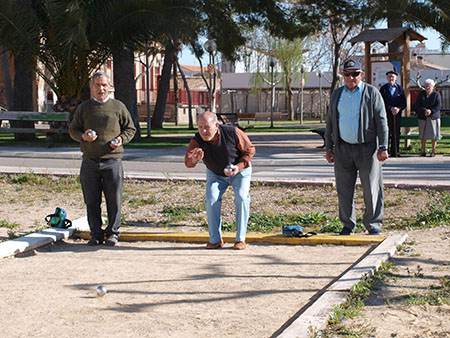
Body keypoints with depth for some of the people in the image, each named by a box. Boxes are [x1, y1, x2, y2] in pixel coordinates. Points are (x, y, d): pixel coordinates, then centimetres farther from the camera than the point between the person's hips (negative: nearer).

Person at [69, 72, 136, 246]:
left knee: (114, 199, 1)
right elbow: (72, 129, 16)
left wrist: (121, 139, -6)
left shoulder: (118, 107, 9)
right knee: (91, 200, 5)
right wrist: (83, 136, -6)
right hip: (90, 161, 1)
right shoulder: (83, 108, 12)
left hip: (113, 161, -1)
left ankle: (112, 233, 15)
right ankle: (96, 234, 16)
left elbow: (130, 129, 14)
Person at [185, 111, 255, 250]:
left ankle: (240, 238, -11)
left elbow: (250, 150, -16)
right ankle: (215, 239, -3)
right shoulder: (197, 141, -24)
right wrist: (194, 159, -61)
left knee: (241, 198, -21)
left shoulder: (232, 133, -30)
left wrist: (239, 166, -30)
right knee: (211, 200, -16)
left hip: (240, 171, -2)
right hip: (215, 174, 2)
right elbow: (188, 163, -37)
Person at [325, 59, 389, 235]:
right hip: (343, 148, 3)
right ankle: (348, 224, 15)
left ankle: (373, 224, 11)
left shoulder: (372, 93, 1)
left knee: (371, 188, -1)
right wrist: (329, 147, 11)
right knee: (344, 189, 4)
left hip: (367, 148, -3)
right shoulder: (336, 94, 13)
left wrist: (383, 147, -8)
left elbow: (381, 121, -1)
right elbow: (330, 122, 17)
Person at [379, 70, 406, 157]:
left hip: (397, 115, 2)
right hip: (386, 115, -2)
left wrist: (398, 108, -12)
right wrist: (391, 108, -16)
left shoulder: (400, 89, 11)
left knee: (396, 134, 3)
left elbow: (404, 103, 8)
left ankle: (395, 153, 9)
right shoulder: (383, 88, 5)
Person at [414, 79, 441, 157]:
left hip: (434, 117, -1)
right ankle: (423, 151, 9)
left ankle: (433, 151, 7)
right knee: (423, 135, 1)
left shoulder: (436, 94, 3)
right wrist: (425, 110, -17)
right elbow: (417, 105, -3)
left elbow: (438, 106, -5)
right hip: (422, 117, 1)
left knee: (434, 134, -2)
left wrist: (431, 111, -20)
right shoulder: (421, 94, 7)